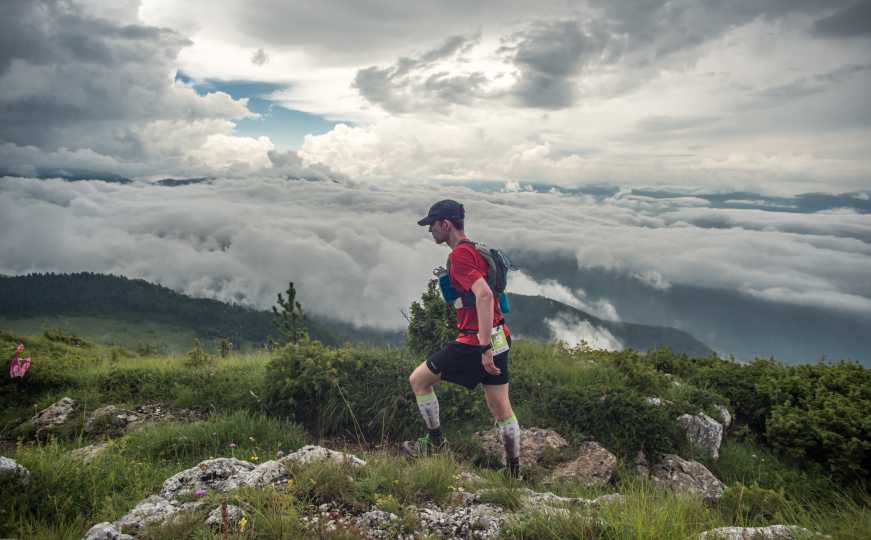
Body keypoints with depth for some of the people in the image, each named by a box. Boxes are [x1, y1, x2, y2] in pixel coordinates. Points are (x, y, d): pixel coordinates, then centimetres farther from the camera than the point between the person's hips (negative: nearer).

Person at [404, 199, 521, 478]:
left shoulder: (459, 255, -16)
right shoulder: (475, 249, 15)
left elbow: (484, 295, -29)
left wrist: (485, 347, -30)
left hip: (475, 342, -9)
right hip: (499, 337, 9)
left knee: (418, 380, 7)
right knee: (500, 407, 15)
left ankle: (435, 441, 19)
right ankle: (514, 471, 24)